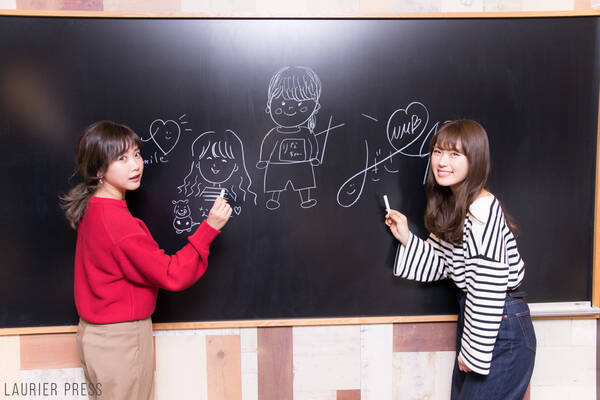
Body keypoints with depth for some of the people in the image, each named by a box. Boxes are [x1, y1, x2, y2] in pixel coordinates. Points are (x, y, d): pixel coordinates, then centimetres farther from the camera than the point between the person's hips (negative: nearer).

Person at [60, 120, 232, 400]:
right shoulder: (118, 224, -26)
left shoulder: (92, 207, 3)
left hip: (97, 332, 9)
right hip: (119, 342, -9)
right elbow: (172, 276, -23)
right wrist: (209, 228, -26)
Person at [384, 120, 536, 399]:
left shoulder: (483, 211, -23)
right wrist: (406, 238, -3)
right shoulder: (451, 204, 6)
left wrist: (474, 351, -17)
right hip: (473, 316, 9)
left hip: (501, 331, -9)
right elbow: (439, 266, 9)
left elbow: (489, 289, -24)